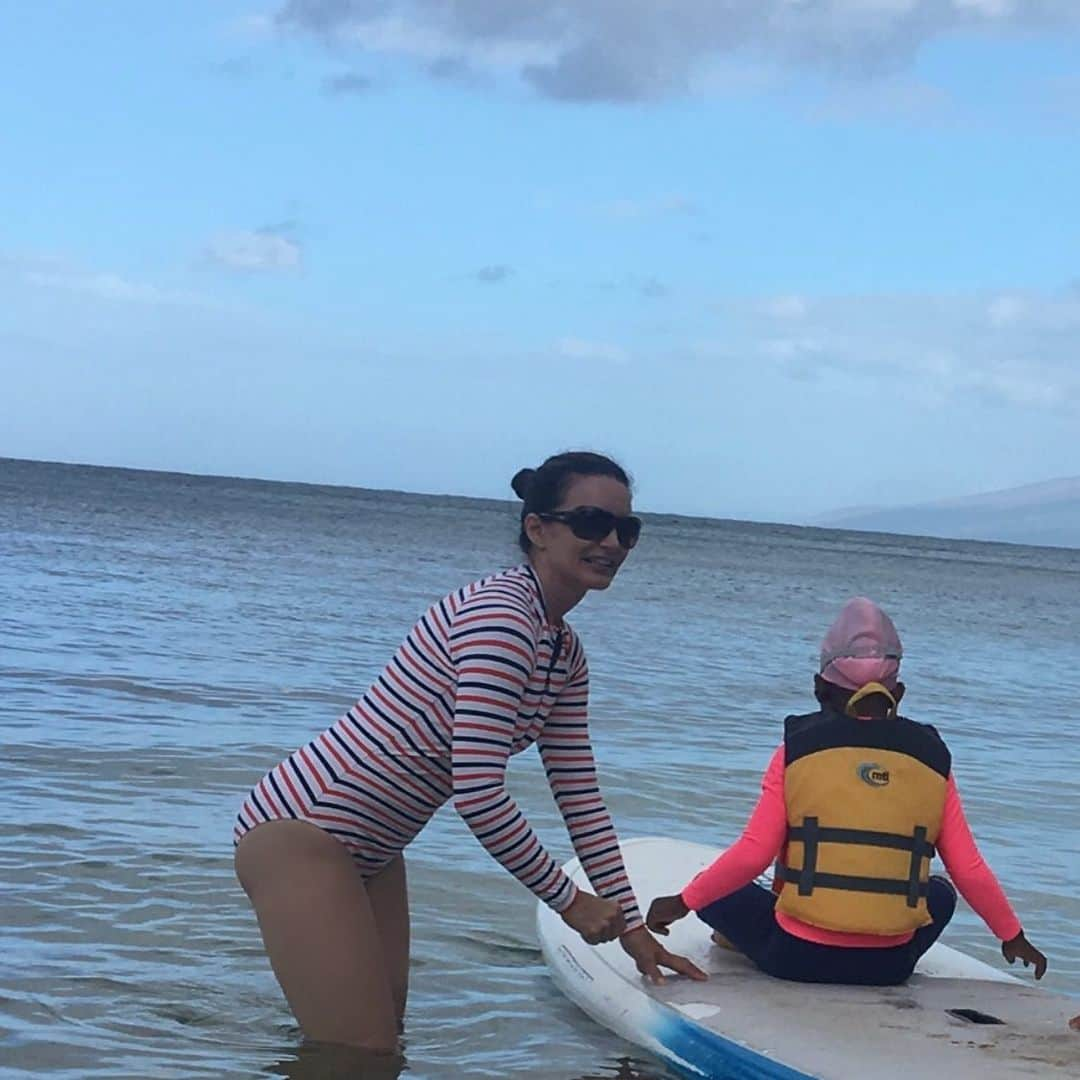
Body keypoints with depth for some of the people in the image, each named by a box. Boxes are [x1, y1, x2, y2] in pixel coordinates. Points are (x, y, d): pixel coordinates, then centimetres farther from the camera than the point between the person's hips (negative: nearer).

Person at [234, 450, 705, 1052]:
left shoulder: (565, 656, 8)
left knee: (386, 1036, 17)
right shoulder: (499, 616, -23)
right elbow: (478, 796, -27)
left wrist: (631, 928, 9)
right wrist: (569, 901, -16)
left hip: (370, 851, 10)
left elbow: (581, 798, 12)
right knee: (364, 1056, -9)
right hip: (302, 831, -10)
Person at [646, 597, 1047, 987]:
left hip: (796, 959, 0)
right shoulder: (932, 758, 1)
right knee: (939, 894, 32)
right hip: (889, 966, 0)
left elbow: (752, 854, -9)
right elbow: (970, 872, 1)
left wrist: (683, 902, 5)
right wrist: (1013, 936, 17)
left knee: (711, 887, 24)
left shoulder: (797, 750, -5)